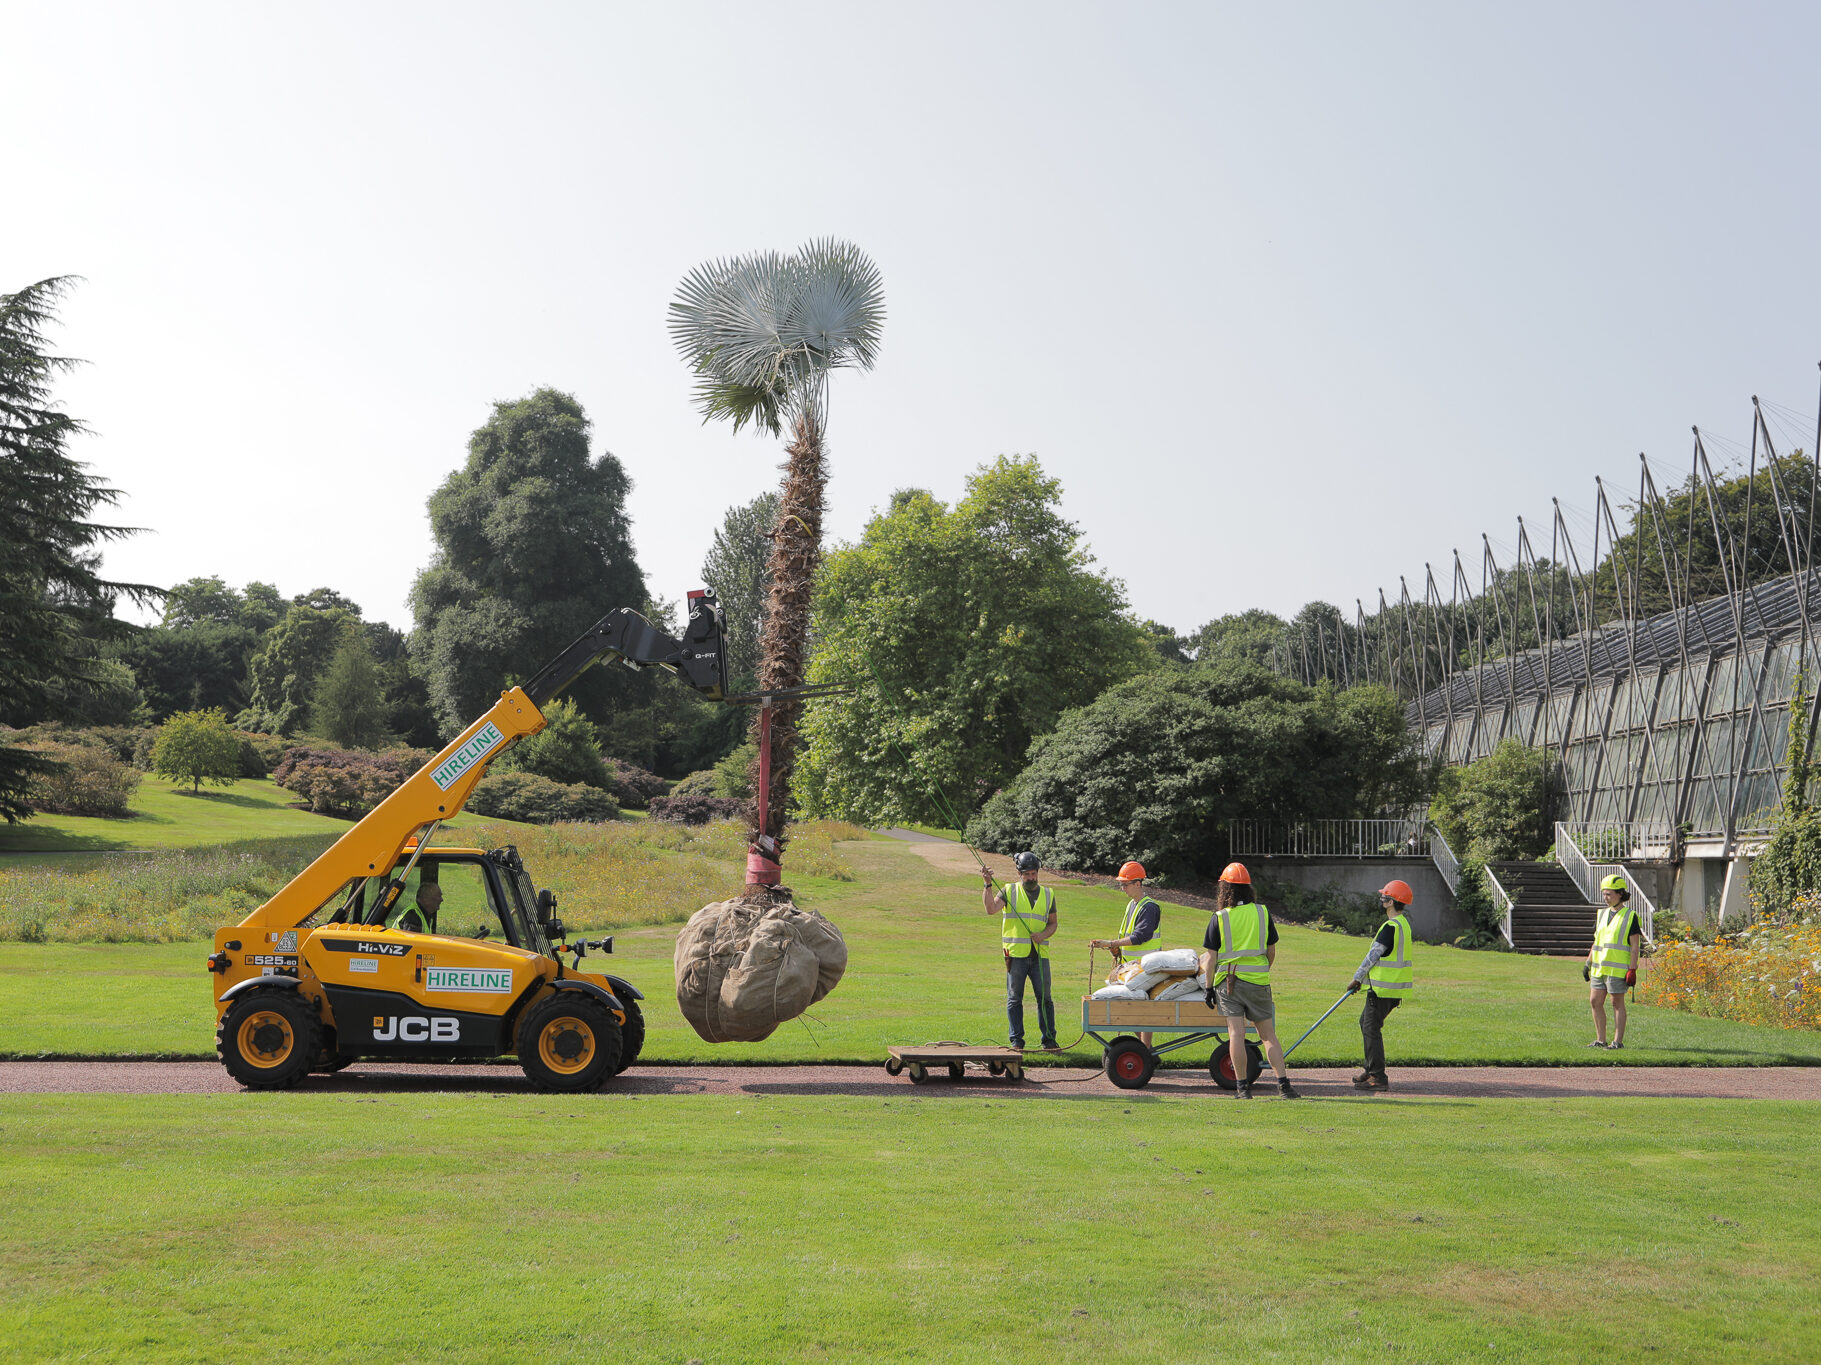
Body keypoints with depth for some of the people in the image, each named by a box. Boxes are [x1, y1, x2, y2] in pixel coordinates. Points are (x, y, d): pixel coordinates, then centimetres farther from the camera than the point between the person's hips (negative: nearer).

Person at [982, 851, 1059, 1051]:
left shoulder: (1048, 894, 13)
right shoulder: (1009, 891, 5)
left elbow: (1053, 923, 15)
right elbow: (991, 909, -9)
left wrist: (1043, 935, -5)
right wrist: (988, 885, -19)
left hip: (1040, 954, 2)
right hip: (1016, 954, -2)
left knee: (1044, 998, 1)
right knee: (1014, 999, 2)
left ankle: (1049, 1040, 7)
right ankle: (1016, 1041, 8)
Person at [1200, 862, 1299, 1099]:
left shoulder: (1218, 918, -5)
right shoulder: (1262, 913, 3)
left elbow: (1210, 958, -5)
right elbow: (1272, 951, 10)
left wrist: (1209, 987, 3)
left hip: (1228, 981, -2)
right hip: (1258, 981, 2)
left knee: (1236, 1033, -1)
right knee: (1268, 1034, 8)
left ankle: (1242, 1086, -1)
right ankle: (1283, 1083, 2)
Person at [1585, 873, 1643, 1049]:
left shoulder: (1630, 916, -5)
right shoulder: (1602, 914, 14)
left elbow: (1634, 946, -8)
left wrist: (1632, 970, -13)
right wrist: (1588, 964, 17)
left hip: (1618, 969, -7)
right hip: (1599, 968, 7)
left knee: (1617, 1003, -1)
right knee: (1595, 1001, 6)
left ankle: (1618, 1041, 6)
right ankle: (1600, 1040, 15)